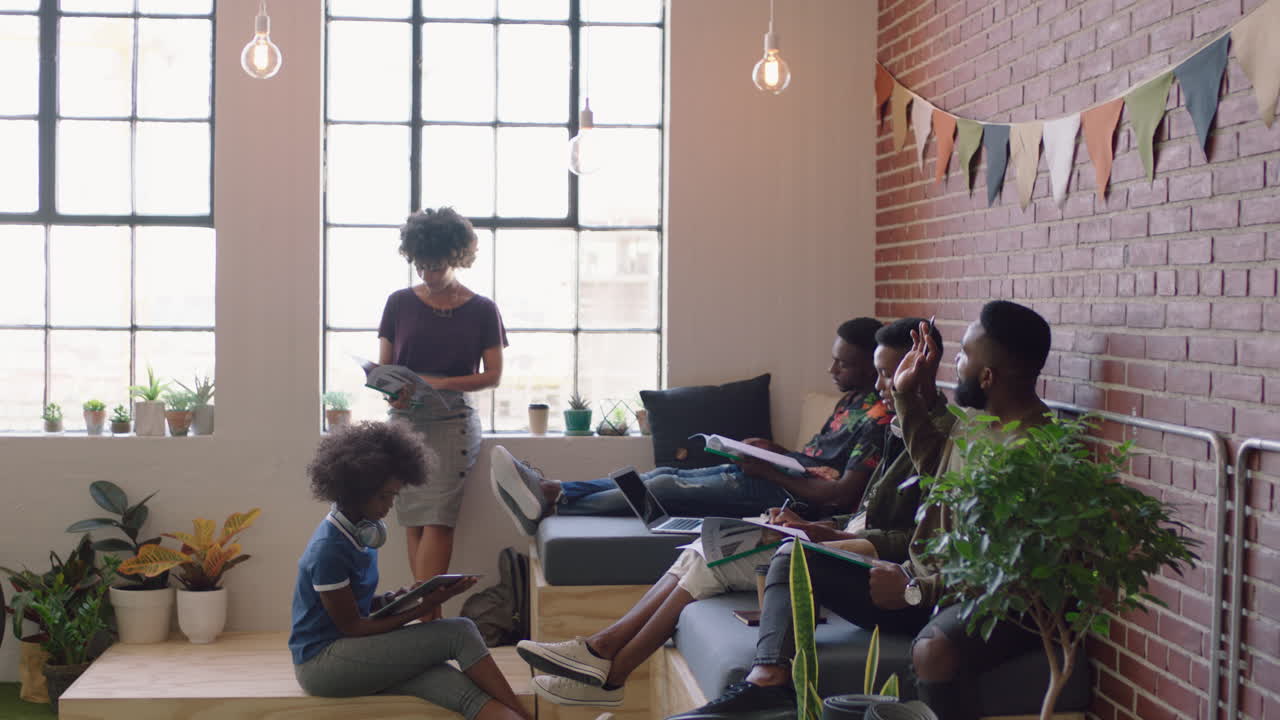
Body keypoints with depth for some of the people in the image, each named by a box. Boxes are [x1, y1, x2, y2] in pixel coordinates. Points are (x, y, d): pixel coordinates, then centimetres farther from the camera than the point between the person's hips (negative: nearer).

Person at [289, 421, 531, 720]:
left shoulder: (361, 532, 7)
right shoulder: (328, 548, -19)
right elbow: (351, 626, -15)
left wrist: (390, 600, -2)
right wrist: (422, 610, -15)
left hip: (352, 651, 7)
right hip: (321, 663, -7)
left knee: (467, 692, -20)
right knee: (460, 633, -18)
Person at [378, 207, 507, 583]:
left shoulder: (482, 310, 3)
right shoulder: (400, 302, 7)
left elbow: (493, 375, 1)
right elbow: (383, 365, 10)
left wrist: (440, 383, -13)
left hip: (453, 422, -2)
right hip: (405, 421, 2)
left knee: (437, 522, -11)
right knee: (413, 523, -1)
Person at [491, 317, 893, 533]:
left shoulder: (878, 417, -12)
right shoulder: (852, 400, 19)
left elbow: (844, 494, -20)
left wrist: (771, 472, -17)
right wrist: (776, 451, 9)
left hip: (787, 492, -9)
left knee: (665, 487, -19)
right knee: (664, 475, -4)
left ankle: (549, 504, -21)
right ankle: (550, 491, -13)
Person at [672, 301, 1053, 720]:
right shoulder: (975, 415, 7)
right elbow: (932, 463, 29)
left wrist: (915, 591, -20)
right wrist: (908, 395, 19)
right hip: (923, 578, 10)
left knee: (935, 647, -44)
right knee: (793, 559, 3)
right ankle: (768, 683, -20)